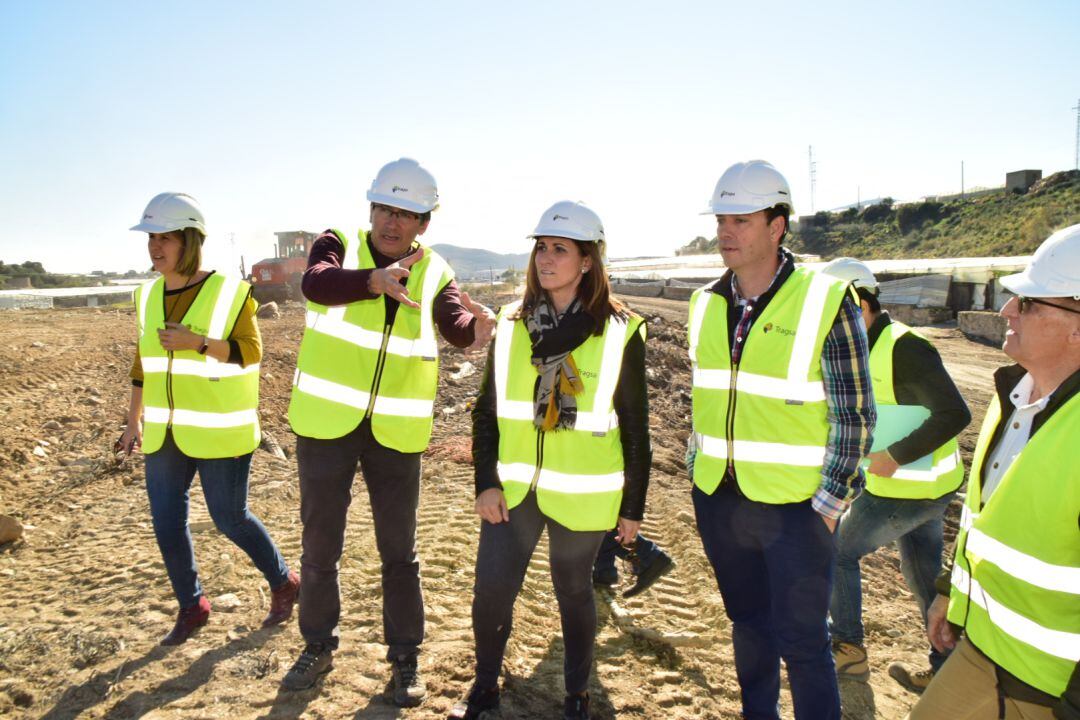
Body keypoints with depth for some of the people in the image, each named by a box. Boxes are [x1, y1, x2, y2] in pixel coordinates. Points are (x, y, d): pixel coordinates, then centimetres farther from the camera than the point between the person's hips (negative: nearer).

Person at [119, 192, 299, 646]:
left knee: (229, 518, 3)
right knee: (167, 523, 8)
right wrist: (134, 421, 16)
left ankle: (283, 583, 27)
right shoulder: (149, 296, 7)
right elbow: (144, 361, 14)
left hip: (218, 431, -6)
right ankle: (191, 607, 28)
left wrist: (197, 341, -25)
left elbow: (251, 352, -12)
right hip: (164, 434, 6)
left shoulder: (229, 291, -10)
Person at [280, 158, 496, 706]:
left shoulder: (434, 272, 1)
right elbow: (314, 283, -26)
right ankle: (318, 646, 34)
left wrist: (478, 326, -41)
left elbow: (458, 330, -17)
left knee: (398, 549, 9)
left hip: (395, 431, 1)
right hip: (327, 420, 0)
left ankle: (404, 659, 26)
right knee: (319, 543, 13)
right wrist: (376, 280, -45)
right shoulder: (338, 246, -3)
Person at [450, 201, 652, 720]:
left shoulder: (620, 332, -7)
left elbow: (635, 427, -3)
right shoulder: (512, 323, 2)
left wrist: (633, 505, -1)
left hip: (580, 494, -2)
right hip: (513, 488, 3)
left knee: (573, 591, 13)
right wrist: (486, 482, -1)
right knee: (491, 590, 5)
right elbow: (486, 410, 6)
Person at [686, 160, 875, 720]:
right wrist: (697, 470, 11)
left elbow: (855, 416, -10)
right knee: (748, 624, 21)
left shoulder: (826, 303, -13)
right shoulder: (706, 303, 3)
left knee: (801, 642, 5)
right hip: (719, 500, 5)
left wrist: (829, 504, -10)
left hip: (794, 505, -5)